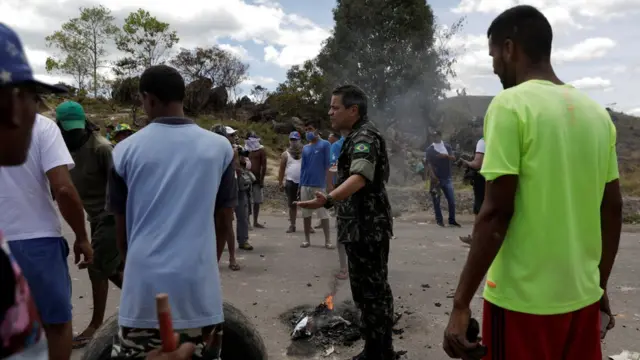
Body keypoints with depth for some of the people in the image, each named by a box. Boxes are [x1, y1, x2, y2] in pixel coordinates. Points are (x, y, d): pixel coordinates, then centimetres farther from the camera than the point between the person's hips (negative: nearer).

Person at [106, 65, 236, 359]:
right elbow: (224, 223, 6)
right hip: (198, 282, 1)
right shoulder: (219, 147, 0)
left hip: (143, 283, 0)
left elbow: (121, 229, 7)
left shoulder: (126, 150, -1)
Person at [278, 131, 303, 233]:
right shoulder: (285, 154, 8)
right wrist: (280, 183, 2)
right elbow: (281, 169, 8)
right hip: (291, 182, 1)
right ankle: (292, 225, 13)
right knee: (292, 205, 6)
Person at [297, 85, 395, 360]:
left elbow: (360, 177, -34)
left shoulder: (364, 137, -16)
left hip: (368, 228, -11)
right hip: (359, 227, 11)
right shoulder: (356, 136, 17)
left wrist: (328, 200, -48)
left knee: (373, 291, -4)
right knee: (365, 289, 18)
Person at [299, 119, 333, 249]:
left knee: (323, 214, -1)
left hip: (319, 185, -5)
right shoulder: (305, 148, 13)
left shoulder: (325, 144, -2)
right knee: (306, 213, 8)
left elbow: (328, 166, -5)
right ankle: (307, 239, 17)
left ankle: (328, 240, 5)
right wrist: (300, 185, 10)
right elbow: (302, 167, 14)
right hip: (305, 185, 5)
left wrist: (328, 185, -10)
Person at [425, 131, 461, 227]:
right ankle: (439, 220, 11)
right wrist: (433, 177, -20)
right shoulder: (430, 149, -2)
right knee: (436, 201, 2)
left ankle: (452, 220, 12)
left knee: (452, 200, 1)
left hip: (447, 178, 3)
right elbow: (429, 164, -9)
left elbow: (454, 158, 0)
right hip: (436, 179, -3)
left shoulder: (447, 146, 8)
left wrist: (446, 156, -21)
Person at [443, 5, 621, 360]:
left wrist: (461, 303, -13)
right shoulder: (596, 112, 6)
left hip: (524, 299, -6)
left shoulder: (511, 105, -13)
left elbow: (497, 213, -18)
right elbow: (612, 209, 9)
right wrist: (600, 284, 20)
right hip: (582, 295, 6)